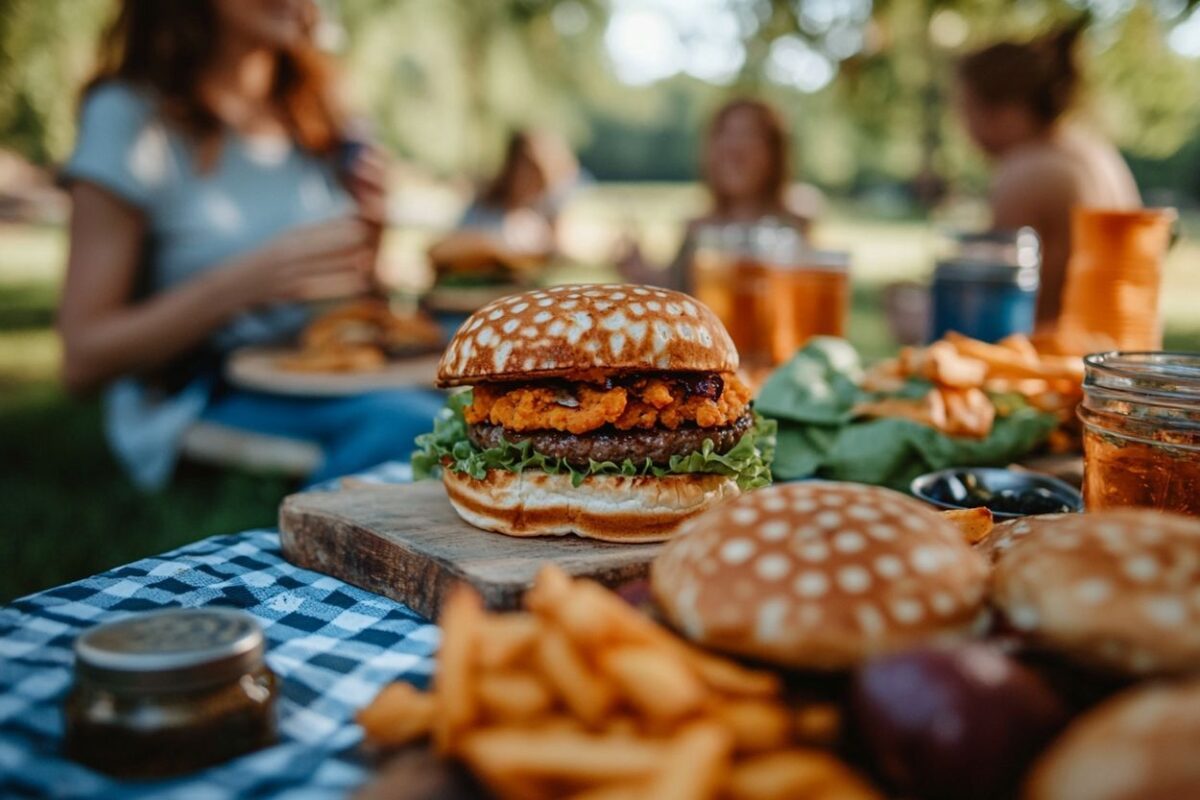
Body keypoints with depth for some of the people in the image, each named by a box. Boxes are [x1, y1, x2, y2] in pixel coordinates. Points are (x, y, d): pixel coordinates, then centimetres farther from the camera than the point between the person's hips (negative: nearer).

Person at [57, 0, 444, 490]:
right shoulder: (130, 116, -5)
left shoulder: (315, 118, 13)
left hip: (321, 378, 7)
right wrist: (252, 280, -21)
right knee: (415, 425, -32)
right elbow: (83, 360, -10)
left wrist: (367, 229, -2)